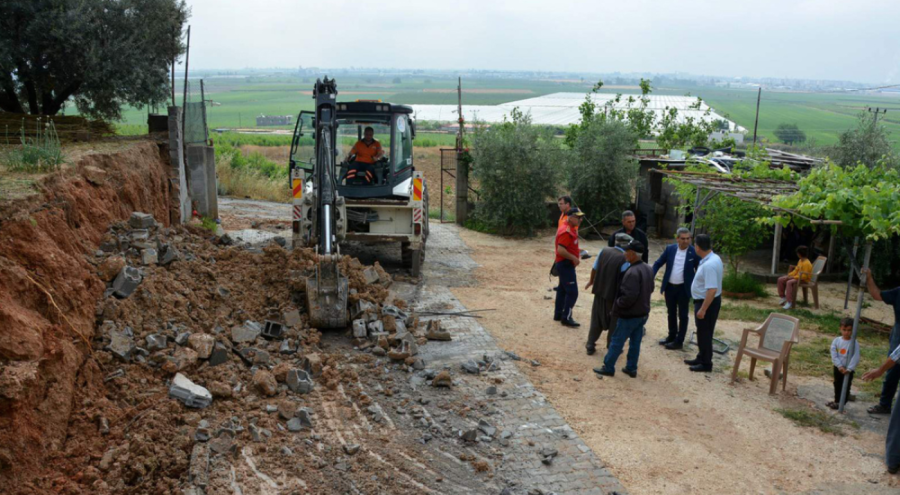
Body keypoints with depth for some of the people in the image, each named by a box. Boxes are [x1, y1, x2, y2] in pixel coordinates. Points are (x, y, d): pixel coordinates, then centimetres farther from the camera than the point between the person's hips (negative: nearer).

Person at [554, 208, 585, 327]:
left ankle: (558, 314, 26)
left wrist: (577, 256, 11)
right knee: (572, 292, -9)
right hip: (565, 265, -11)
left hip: (566, 264, 11)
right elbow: (561, 250, -28)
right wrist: (574, 258, -21)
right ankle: (566, 318, -5)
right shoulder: (566, 232, -21)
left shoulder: (571, 230, 13)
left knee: (563, 290, 17)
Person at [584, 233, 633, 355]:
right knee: (614, 322, 14)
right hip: (614, 295, -5)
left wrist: (591, 282, 25)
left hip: (599, 291, 5)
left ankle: (590, 346, 22)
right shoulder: (625, 259, -19)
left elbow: (594, 269, 7)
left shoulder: (604, 251, -3)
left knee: (596, 320, 17)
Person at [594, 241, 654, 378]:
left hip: (629, 314, -8)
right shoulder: (648, 269, 4)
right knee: (635, 342, 15)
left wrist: (618, 303, -15)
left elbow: (629, 296, -30)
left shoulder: (632, 272, -27)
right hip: (643, 313, 8)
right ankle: (631, 368, 23)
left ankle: (608, 368, 12)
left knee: (617, 341, 3)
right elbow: (650, 289, 16)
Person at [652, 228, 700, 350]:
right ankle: (671, 336, 33)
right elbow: (658, 263, 2)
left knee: (682, 315, 7)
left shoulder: (694, 252, -11)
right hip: (669, 286, 4)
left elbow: (699, 270, -5)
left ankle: (679, 341, 16)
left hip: (684, 288, -4)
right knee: (671, 313, 17)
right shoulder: (670, 248, -3)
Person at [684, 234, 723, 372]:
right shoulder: (714, 258, 3)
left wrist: (703, 309, -27)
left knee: (704, 333, 3)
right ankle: (701, 358, 33)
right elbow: (721, 271, 23)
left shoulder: (708, 265, -30)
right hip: (707, 300, 10)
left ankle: (706, 364, 14)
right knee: (703, 332, 20)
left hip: (707, 302, -10)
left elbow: (712, 290, -32)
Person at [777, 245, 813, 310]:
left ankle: (789, 302, -35)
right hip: (797, 276, 10)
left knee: (789, 282, -36)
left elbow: (804, 276, -25)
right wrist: (789, 275, 1)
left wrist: (793, 277, -23)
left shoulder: (806, 263, -21)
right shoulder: (800, 261, 10)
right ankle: (783, 298, 5)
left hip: (804, 279, -10)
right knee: (780, 280, -3)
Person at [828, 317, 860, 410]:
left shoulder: (854, 343, -16)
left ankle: (841, 403, 14)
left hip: (848, 370, -4)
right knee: (837, 385, 17)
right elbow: (834, 355, -9)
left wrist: (849, 369, -24)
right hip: (838, 368, 4)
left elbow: (855, 358, -18)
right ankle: (836, 401, 31)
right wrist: (840, 366, -17)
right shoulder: (836, 340, -8)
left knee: (846, 387, 5)